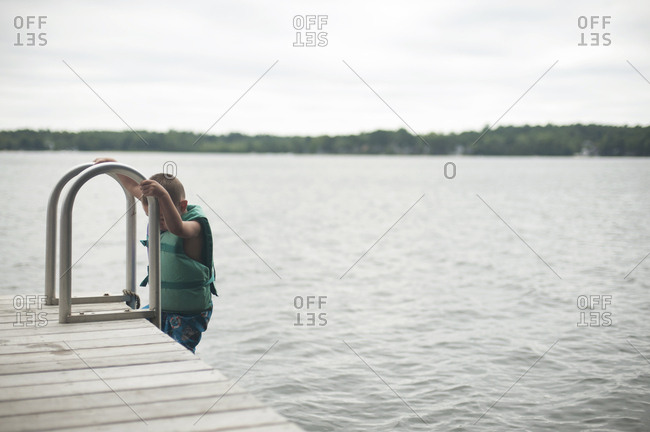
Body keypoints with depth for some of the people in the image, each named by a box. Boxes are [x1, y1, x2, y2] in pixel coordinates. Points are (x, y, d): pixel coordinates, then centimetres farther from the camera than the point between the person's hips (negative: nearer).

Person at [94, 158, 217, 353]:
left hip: (190, 313, -8)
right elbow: (134, 187, 14)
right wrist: (113, 165, 11)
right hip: (161, 308, 8)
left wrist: (163, 195, -57)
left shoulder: (194, 226, -21)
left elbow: (177, 228, -46)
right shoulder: (158, 220, 2)